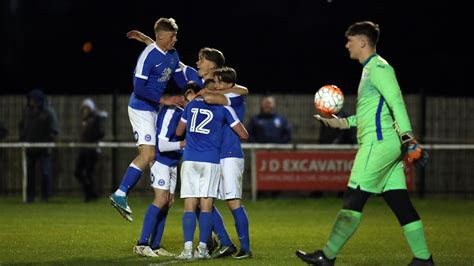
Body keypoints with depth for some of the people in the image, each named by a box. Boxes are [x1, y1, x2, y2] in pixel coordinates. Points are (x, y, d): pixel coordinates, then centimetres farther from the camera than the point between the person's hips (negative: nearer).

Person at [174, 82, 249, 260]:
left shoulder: (191, 105, 13)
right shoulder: (224, 108, 4)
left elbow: (179, 132, 25)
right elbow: (244, 135, 6)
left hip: (189, 160, 2)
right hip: (211, 161, -2)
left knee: (189, 206, -1)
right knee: (206, 206, 1)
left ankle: (188, 248, -11)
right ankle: (202, 248, -3)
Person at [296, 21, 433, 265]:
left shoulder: (378, 68, -9)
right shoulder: (371, 69, 22)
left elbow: (397, 103, -19)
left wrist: (409, 139, -26)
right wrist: (342, 123, 23)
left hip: (378, 144, -10)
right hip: (387, 146, 10)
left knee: (353, 200, -7)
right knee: (400, 203, 7)